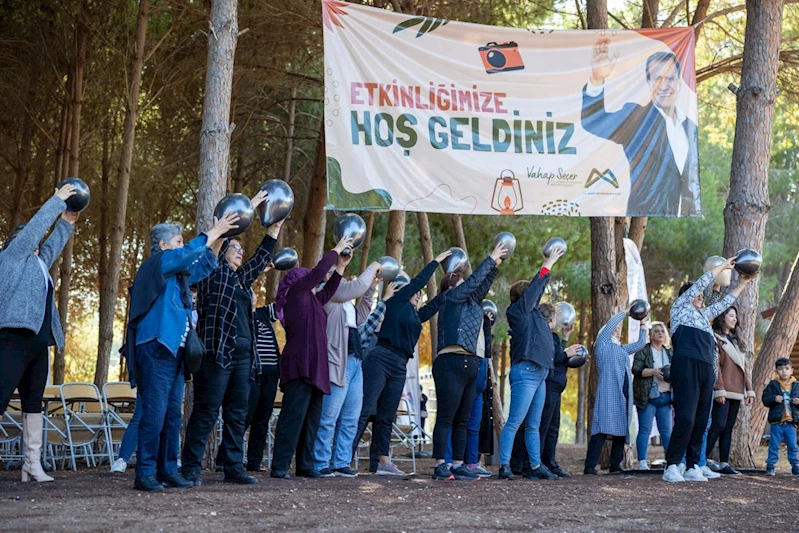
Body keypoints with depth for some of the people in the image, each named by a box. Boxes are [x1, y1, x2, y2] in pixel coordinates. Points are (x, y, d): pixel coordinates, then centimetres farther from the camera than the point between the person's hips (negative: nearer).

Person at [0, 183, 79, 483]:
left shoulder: (38, 263, 25)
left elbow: (51, 245, 42)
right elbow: (35, 226, 2)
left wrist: (66, 223, 38)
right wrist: (58, 200, 9)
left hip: (38, 343, 9)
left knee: (34, 404, 7)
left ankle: (33, 464, 9)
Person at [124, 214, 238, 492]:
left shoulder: (178, 273, 20)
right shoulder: (156, 264, -5)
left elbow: (204, 266, 31)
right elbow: (189, 254, -18)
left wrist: (218, 238, 17)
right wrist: (214, 232, -9)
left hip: (174, 352, 9)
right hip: (155, 350, -9)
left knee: (173, 415, 8)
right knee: (154, 414, -11)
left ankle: (168, 470, 12)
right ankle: (145, 473, -9)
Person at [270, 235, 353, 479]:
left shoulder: (310, 298, 24)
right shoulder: (296, 291, 0)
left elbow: (327, 291, 37)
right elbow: (319, 271, -5)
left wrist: (340, 266, 31)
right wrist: (337, 249, 6)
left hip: (315, 368, 10)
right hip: (301, 367, -10)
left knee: (311, 418, 9)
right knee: (293, 416, -12)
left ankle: (305, 465, 13)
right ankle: (279, 466, -13)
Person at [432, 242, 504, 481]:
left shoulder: (469, 302, 22)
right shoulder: (450, 298, 0)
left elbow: (482, 286, 28)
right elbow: (474, 281, -4)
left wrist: (495, 265, 18)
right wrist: (491, 259, 3)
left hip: (470, 365, 9)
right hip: (452, 364, -9)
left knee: (462, 421, 8)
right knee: (446, 418, -8)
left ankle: (458, 465, 9)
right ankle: (440, 466, -9)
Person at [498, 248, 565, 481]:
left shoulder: (532, 312, 18)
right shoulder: (517, 310, -3)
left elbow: (538, 290, 32)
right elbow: (533, 289, -5)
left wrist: (549, 265, 31)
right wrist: (547, 266, 3)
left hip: (539, 374, 9)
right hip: (525, 372, -9)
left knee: (533, 425, 10)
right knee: (514, 422, -10)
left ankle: (535, 466, 12)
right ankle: (504, 466, -11)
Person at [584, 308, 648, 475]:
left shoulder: (623, 349, 26)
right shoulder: (602, 344, 7)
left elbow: (640, 343, 32)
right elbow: (611, 323, -1)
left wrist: (643, 324, 26)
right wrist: (626, 312, 8)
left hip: (624, 395, 7)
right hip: (608, 394, -7)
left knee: (621, 430, 3)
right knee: (603, 430, -15)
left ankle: (615, 466, 8)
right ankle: (590, 467, -18)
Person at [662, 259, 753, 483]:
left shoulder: (703, 314, 29)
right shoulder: (680, 307, 12)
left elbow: (723, 304, 41)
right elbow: (701, 282, 9)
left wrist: (741, 285, 42)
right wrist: (723, 266, 16)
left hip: (706, 370, 8)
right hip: (687, 365, -8)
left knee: (700, 421, 1)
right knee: (685, 418, -16)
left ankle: (693, 466, 2)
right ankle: (672, 466, -16)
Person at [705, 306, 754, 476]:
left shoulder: (736, 341, 23)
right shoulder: (715, 338, -3)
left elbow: (744, 366, 21)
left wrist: (749, 390, 14)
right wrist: (719, 390, -18)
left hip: (736, 391, 8)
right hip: (723, 391, -8)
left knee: (729, 428, 5)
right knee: (718, 426, -14)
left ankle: (724, 464, 5)